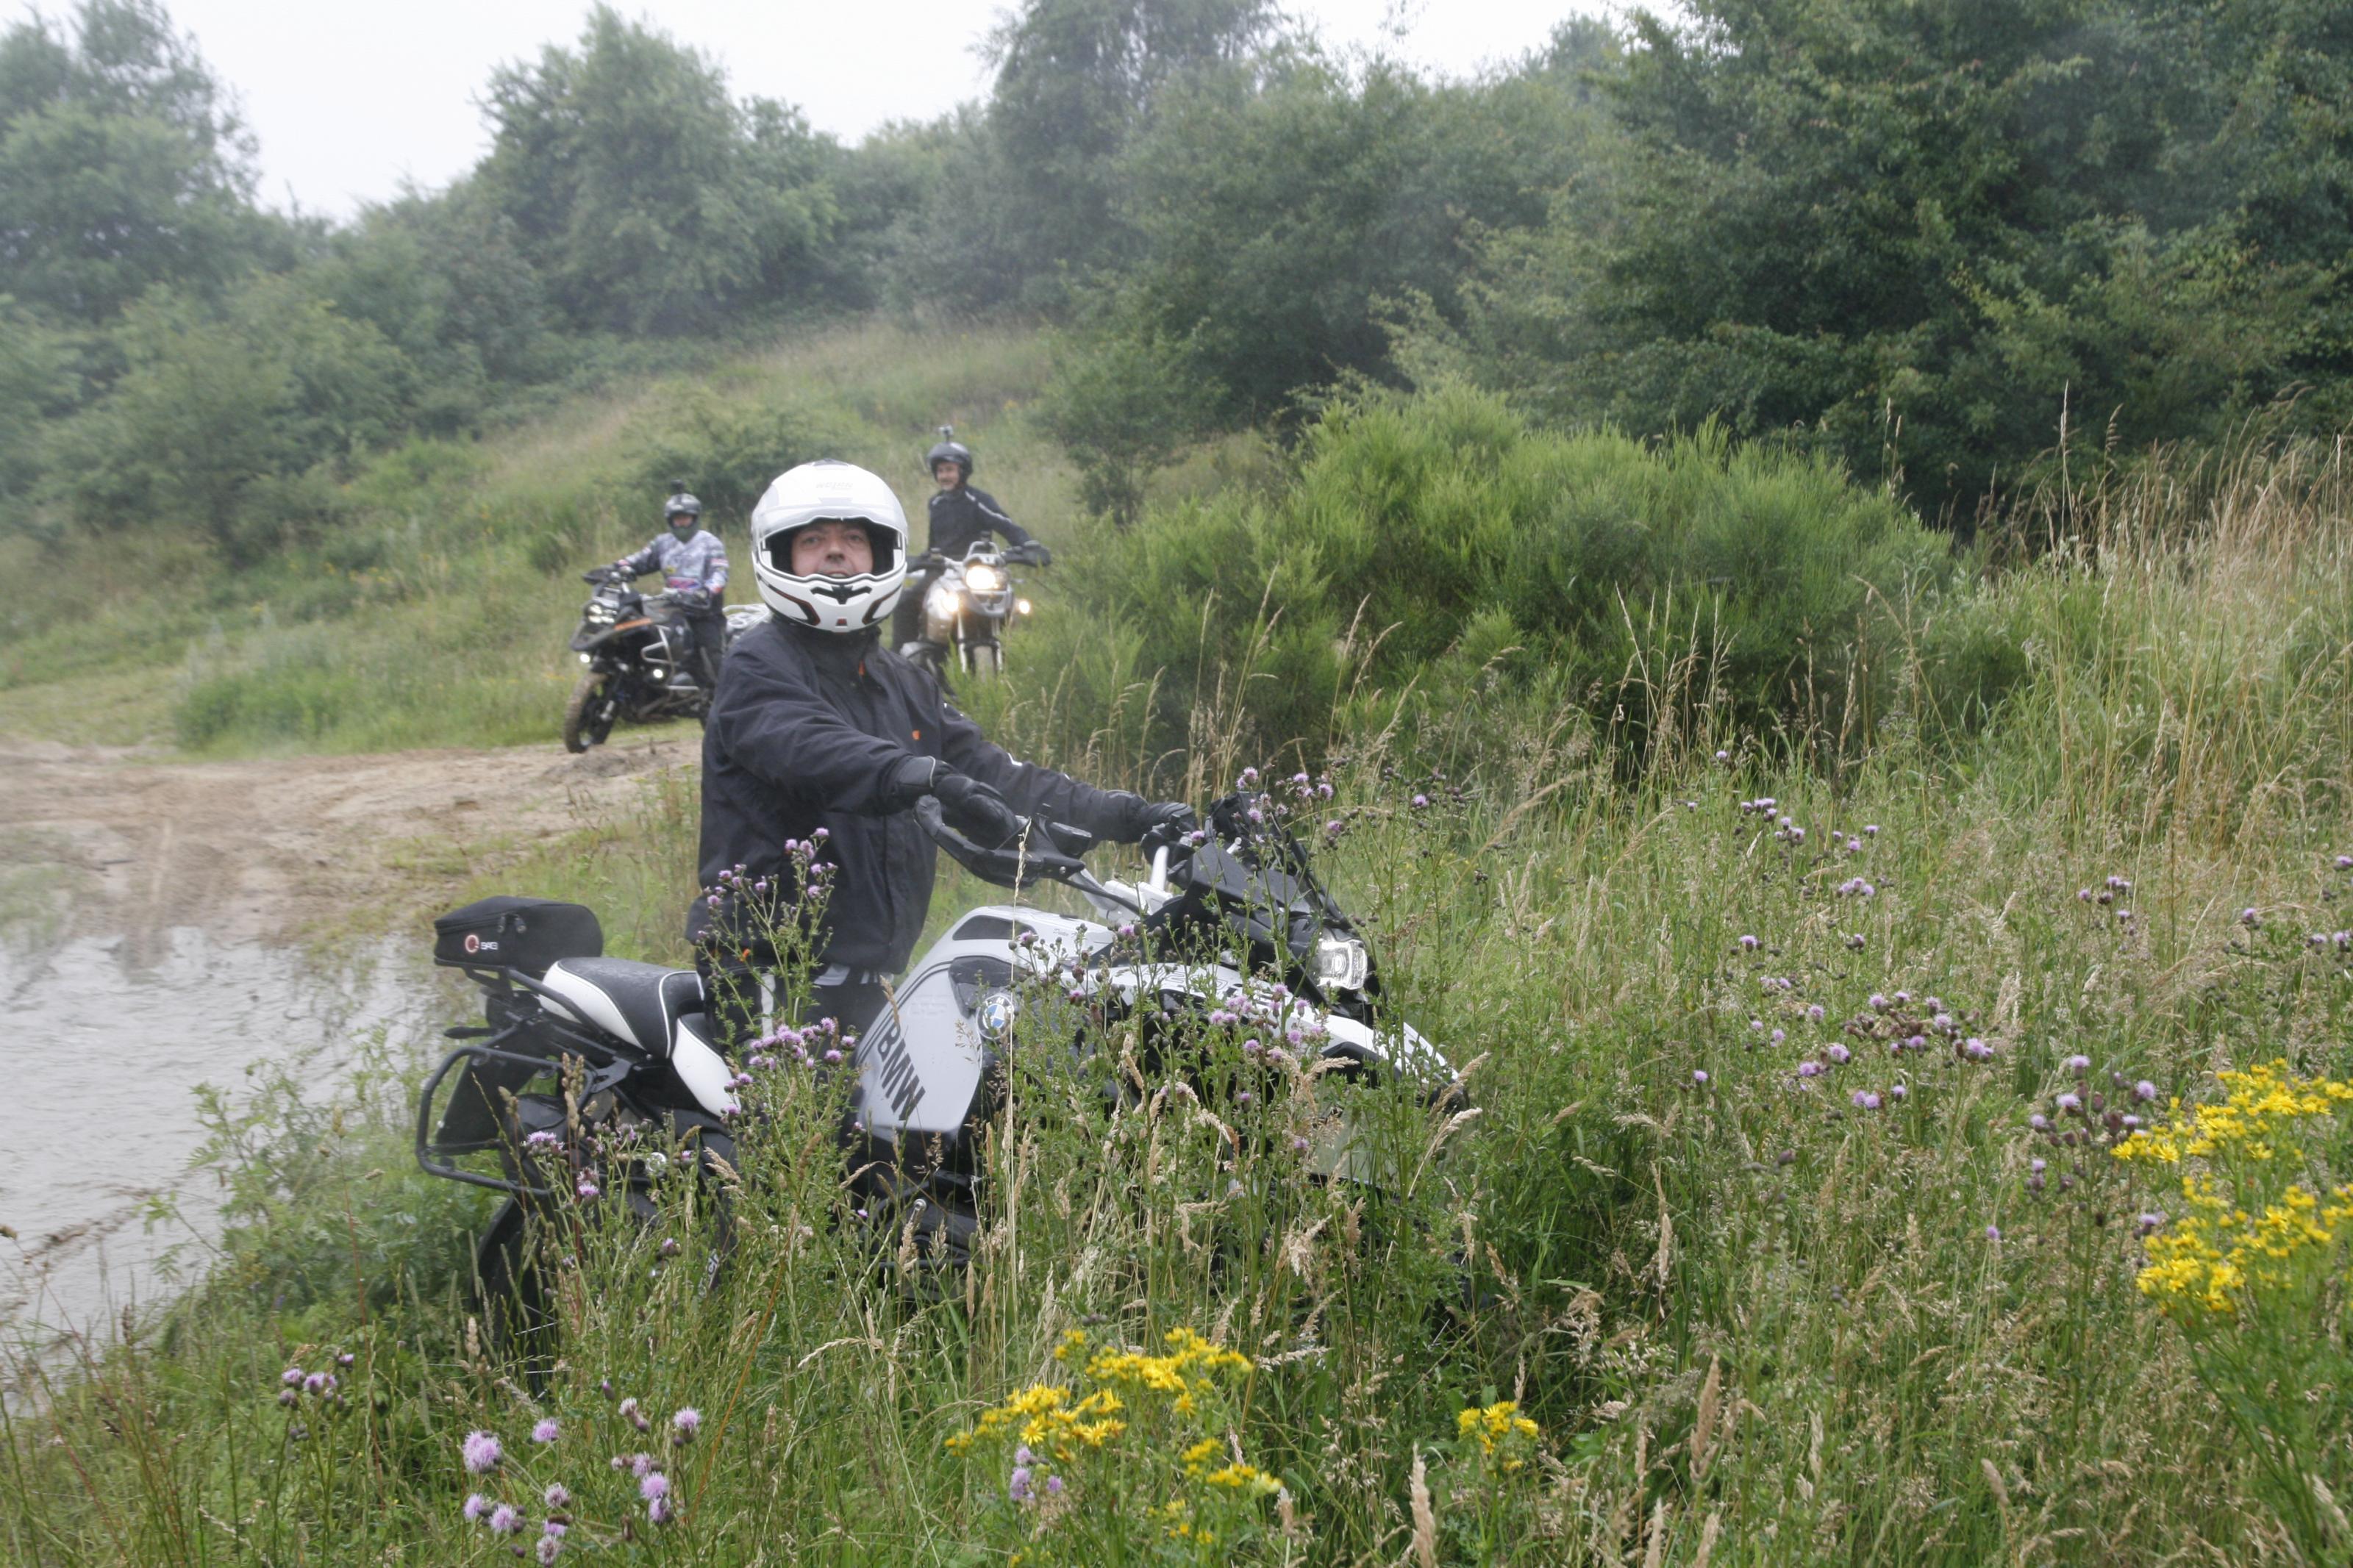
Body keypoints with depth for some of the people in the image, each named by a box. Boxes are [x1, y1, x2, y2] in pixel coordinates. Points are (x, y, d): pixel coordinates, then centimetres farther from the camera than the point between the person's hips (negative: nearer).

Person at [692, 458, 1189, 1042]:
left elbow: (990, 771, 15)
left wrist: (1126, 816, 5)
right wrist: (928, 778, -43)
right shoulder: (758, 667, -5)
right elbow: (814, 750, -26)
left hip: (872, 975, 7)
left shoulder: (905, 686, 20)